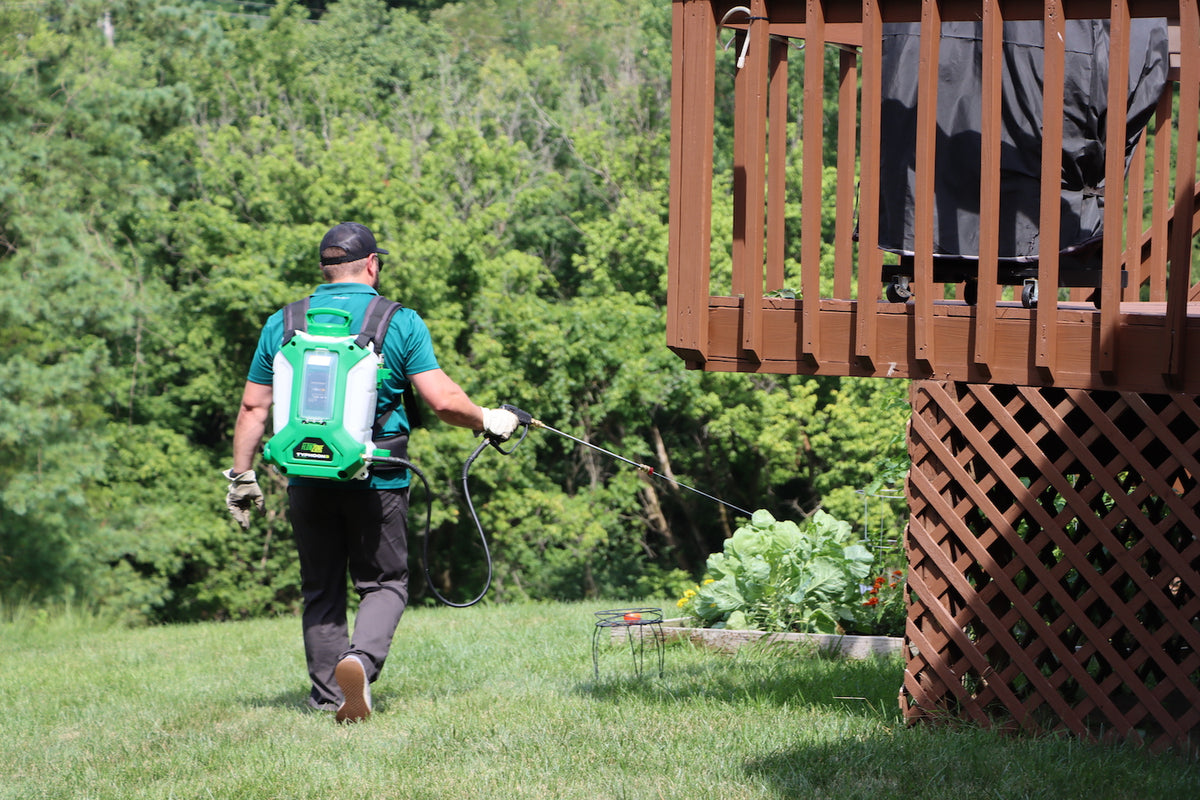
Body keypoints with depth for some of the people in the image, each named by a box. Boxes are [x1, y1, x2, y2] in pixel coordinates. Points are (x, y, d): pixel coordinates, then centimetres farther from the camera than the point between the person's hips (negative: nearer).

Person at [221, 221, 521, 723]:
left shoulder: (283, 324, 5)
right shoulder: (401, 324, -3)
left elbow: (253, 407, 6)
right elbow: (443, 401, -9)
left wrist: (242, 477, 14)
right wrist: (488, 421, 9)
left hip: (307, 479, 2)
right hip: (377, 481, -2)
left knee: (321, 588, 15)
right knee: (384, 582, 9)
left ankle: (328, 693, 13)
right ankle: (361, 659, -18)